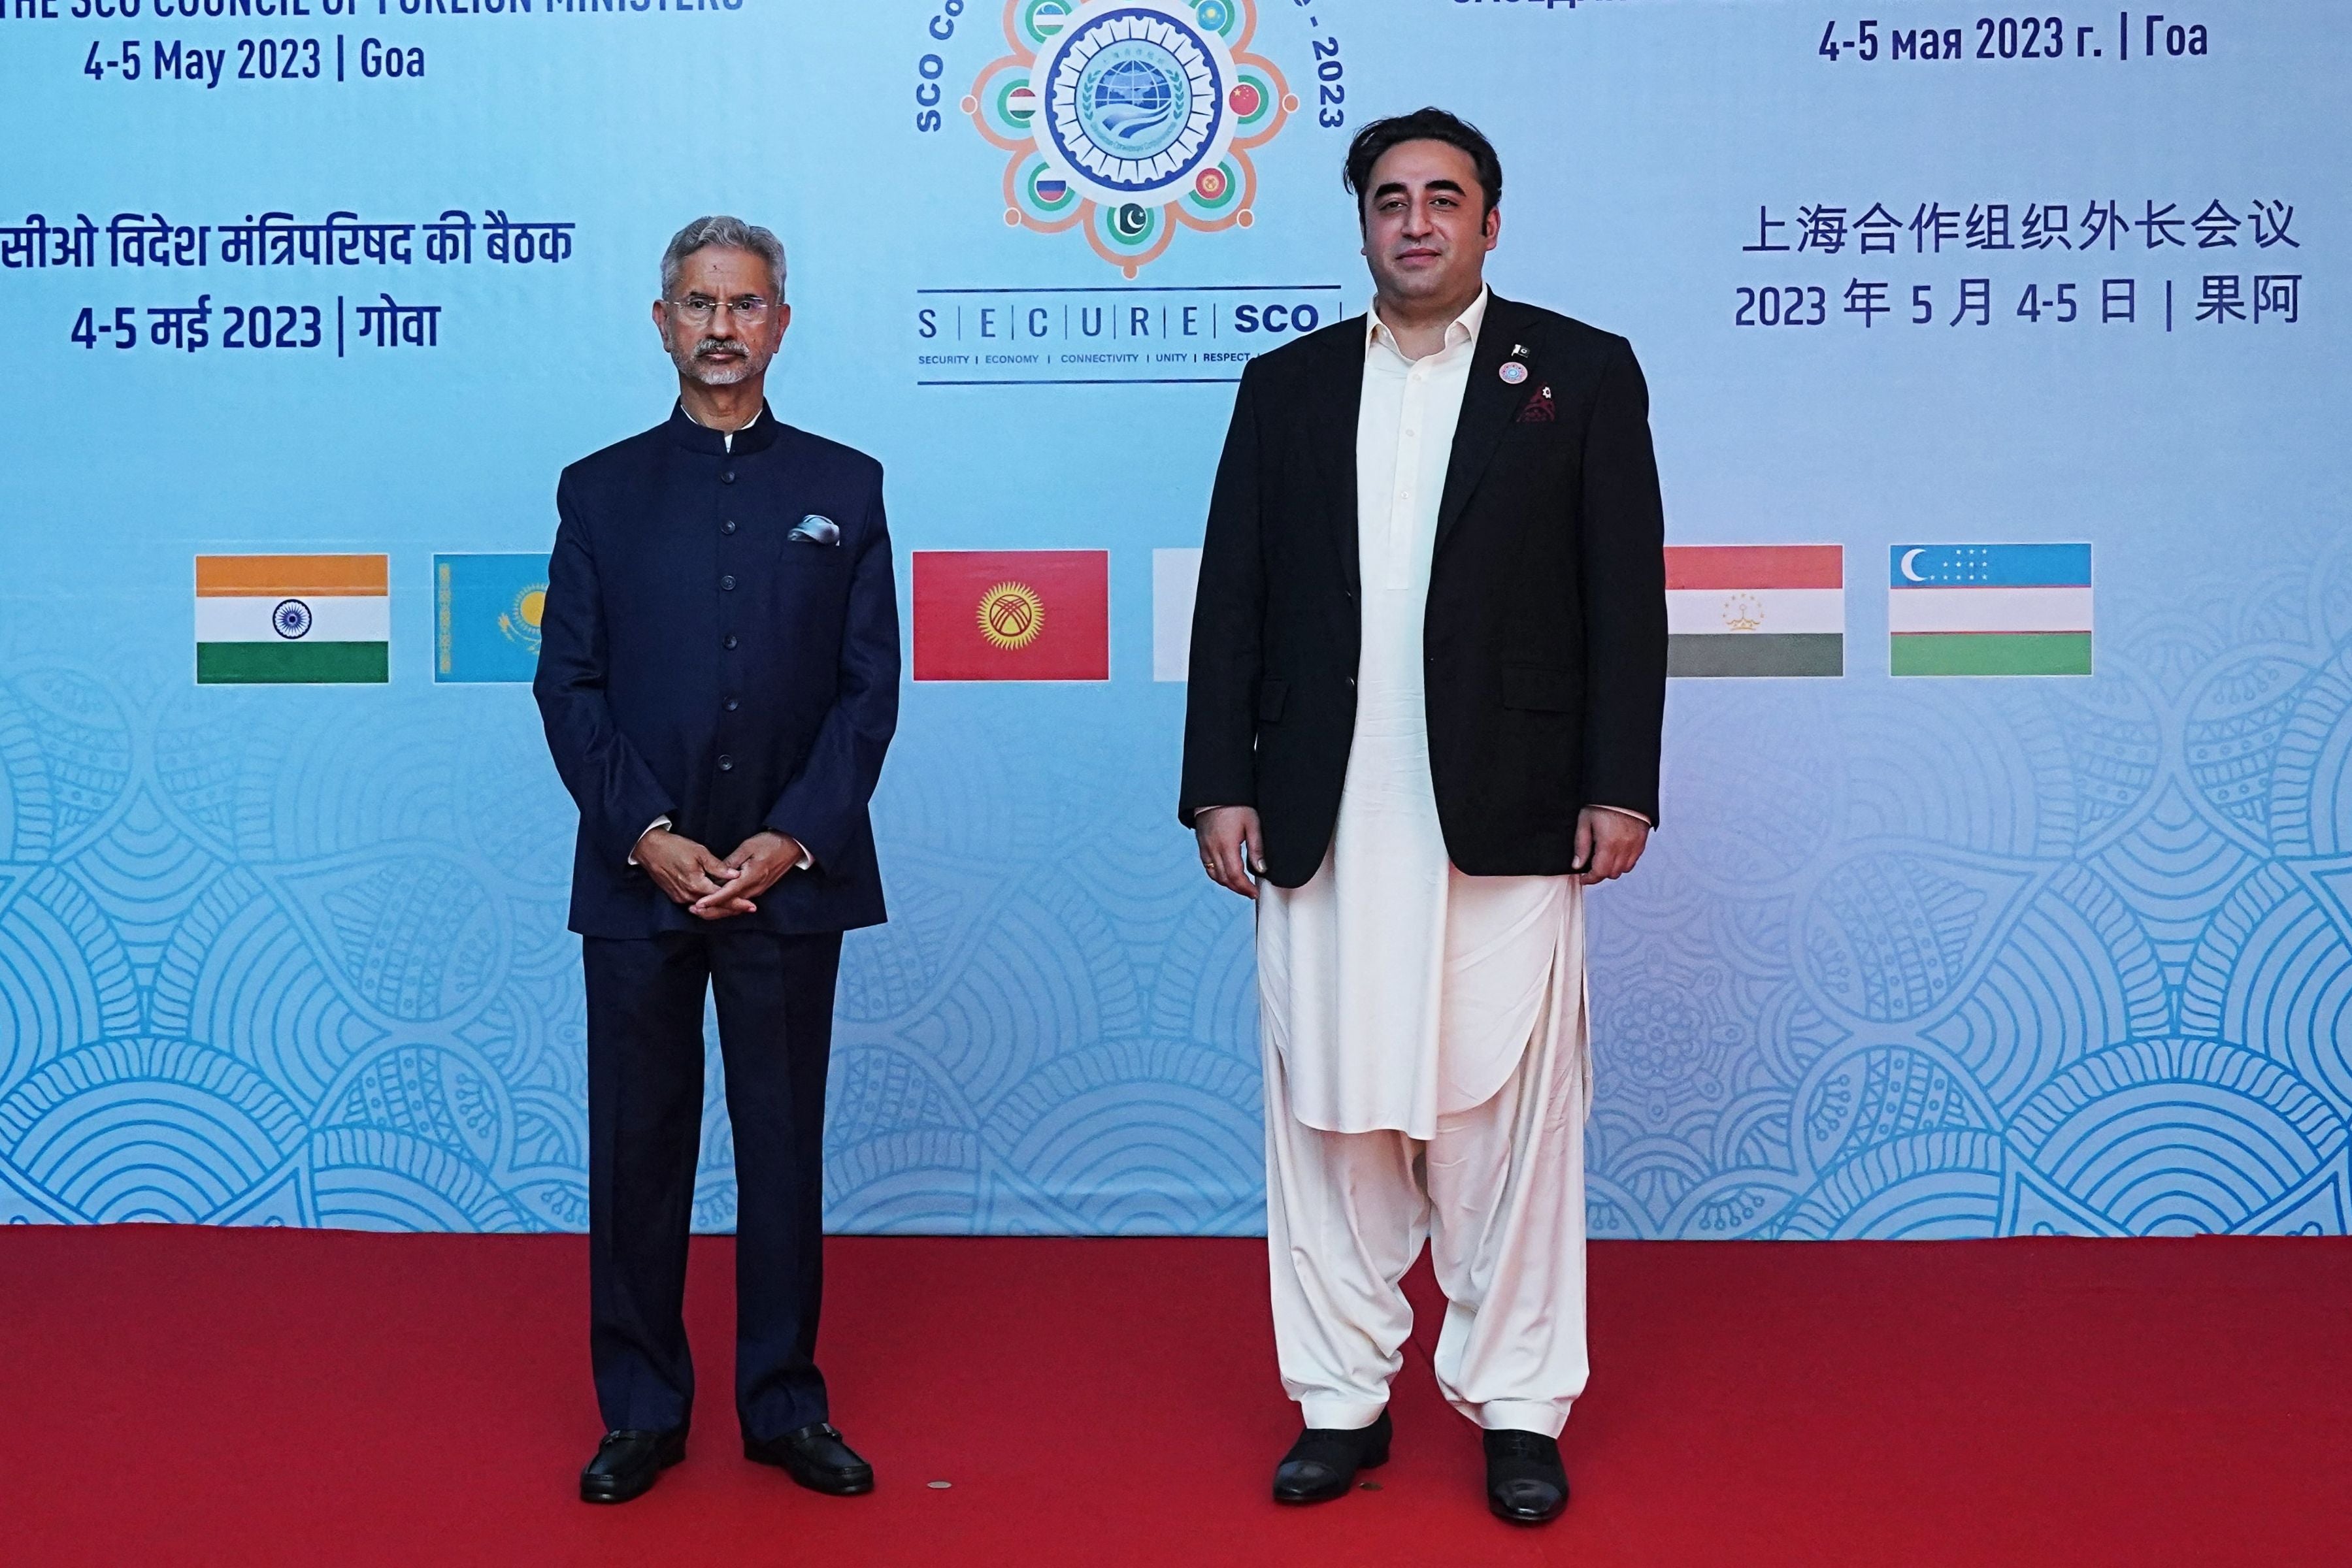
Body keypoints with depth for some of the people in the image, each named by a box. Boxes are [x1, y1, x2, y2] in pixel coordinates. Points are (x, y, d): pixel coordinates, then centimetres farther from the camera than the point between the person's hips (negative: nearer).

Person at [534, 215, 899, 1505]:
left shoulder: (844, 487, 8)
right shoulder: (601, 491, 8)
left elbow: (871, 685, 2)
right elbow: (568, 685, 2)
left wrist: (791, 840, -9)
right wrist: (648, 837, -10)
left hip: (791, 878, 0)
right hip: (638, 877, 0)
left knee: (784, 1145, 7)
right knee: (637, 1147, 6)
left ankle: (784, 1406, 20)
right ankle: (641, 1410, 20)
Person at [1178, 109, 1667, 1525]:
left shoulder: (1583, 372, 6)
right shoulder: (1287, 385, 12)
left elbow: (1626, 595, 1)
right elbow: (1234, 597, 9)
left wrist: (1620, 787, -5)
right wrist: (1219, 787, 2)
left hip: (1506, 820, -2)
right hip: (1320, 824, 3)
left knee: (1507, 1116, 4)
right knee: (1327, 1114, 7)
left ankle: (1519, 1407, 18)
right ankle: (1343, 1400, 20)